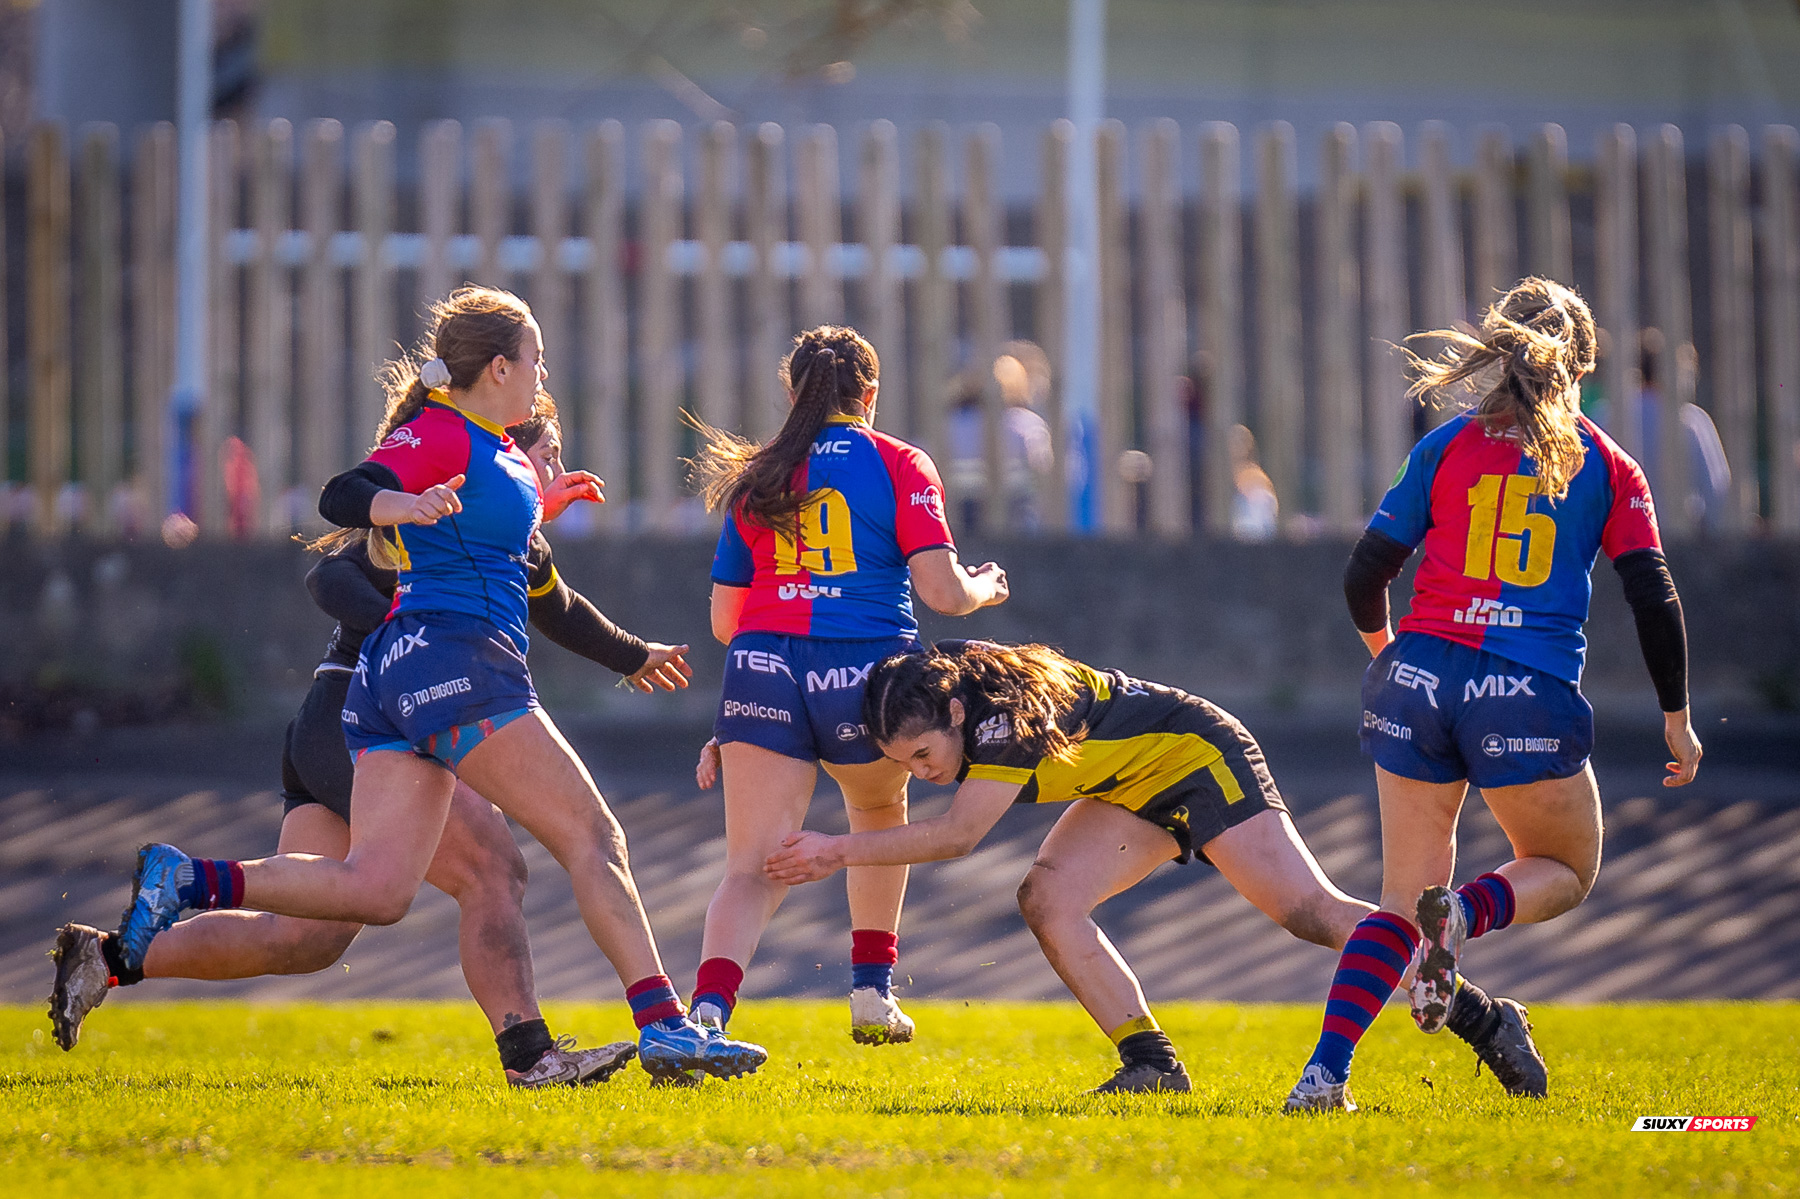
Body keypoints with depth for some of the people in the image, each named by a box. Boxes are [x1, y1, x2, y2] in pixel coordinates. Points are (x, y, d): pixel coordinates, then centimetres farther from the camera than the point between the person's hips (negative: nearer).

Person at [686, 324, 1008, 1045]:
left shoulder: (755, 478, 16)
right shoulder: (900, 465, 6)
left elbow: (724, 620, 18)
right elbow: (942, 592, -3)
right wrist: (986, 588, 19)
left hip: (763, 668, 1)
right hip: (867, 669, -1)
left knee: (753, 869, -4)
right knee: (879, 812, 30)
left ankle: (708, 1009, -28)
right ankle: (872, 993, 32)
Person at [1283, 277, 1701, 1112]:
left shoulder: (1446, 447, 8)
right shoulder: (1607, 465, 5)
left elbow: (1365, 578, 7)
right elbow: (1653, 599, 1)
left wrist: (1385, 650, 29)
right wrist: (1677, 717, 12)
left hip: (1419, 680, 2)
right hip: (1531, 699, -2)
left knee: (1403, 898, 13)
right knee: (1567, 873, 20)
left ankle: (1326, 1072, -4)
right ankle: (1464, 915, -14)